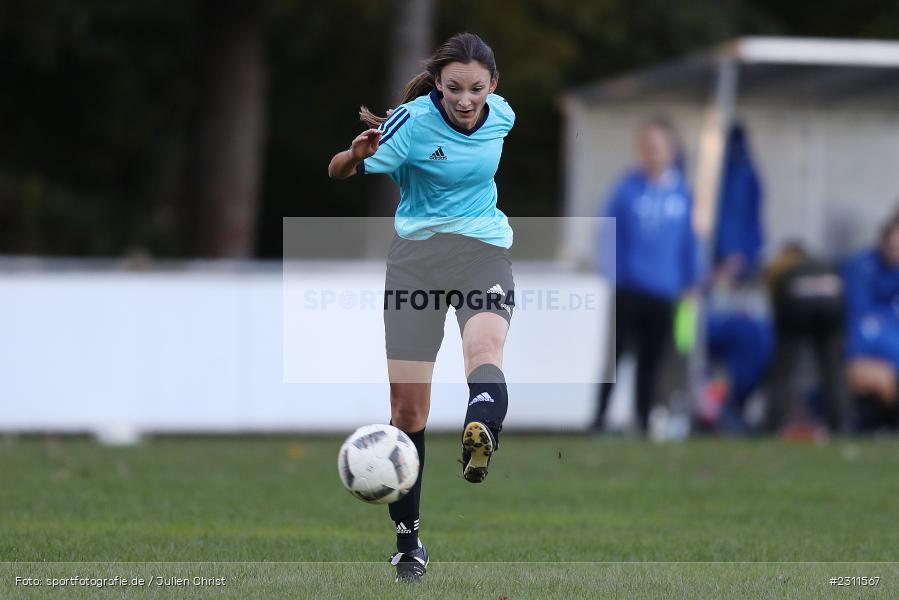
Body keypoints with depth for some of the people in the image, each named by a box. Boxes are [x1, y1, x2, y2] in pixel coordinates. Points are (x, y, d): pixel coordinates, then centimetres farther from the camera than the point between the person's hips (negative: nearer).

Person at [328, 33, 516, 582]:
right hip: (417, 254, -1)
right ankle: (408, 539, 12)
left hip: (485, 249, 1)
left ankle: (482, 437, -65)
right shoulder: (413, 121, -13)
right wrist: (357, 154, -33)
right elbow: (337, 172, -13)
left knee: (485, 347, -33)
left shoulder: (502, 115, -1)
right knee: (408, 407, -4)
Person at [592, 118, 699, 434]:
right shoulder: (627, 189, -4)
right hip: (627, 289, -2)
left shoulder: (682, 193, 4)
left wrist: (689, 283, 9)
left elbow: (690, 240, 10)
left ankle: (644, 422, 14)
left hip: (663, 292, 2)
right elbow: (606, 233, -2)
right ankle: (600, 417, 1)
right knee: (615, 354, -4)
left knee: (651, 362, 7)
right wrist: (609, 274, -8)